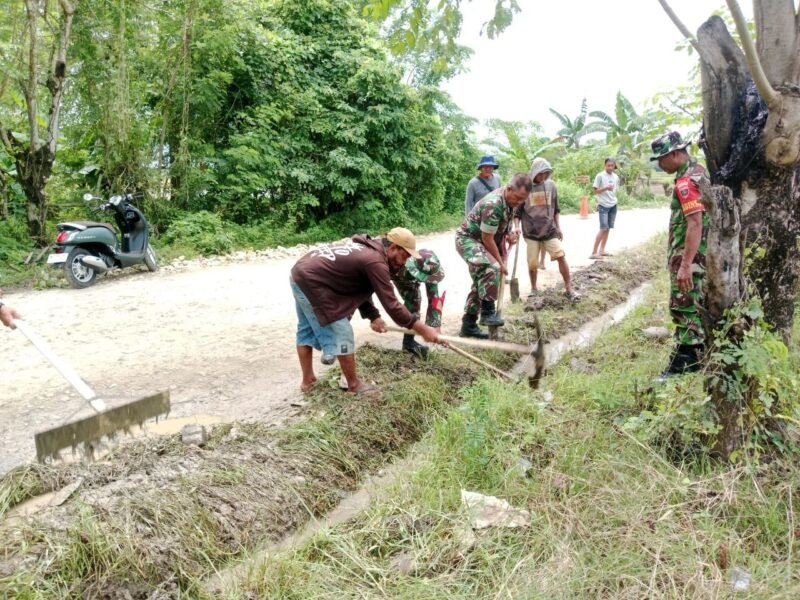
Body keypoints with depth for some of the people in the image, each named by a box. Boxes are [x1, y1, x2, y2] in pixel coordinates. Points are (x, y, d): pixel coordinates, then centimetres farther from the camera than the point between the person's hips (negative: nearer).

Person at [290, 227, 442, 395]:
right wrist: (424, 330, -15)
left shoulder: (366, 249, 11)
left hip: (300, 274, 10)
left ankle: (307, 380, 34)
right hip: (311, 283, -10)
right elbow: (391, 305, -20)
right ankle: (354, 385, 12)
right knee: (342, 335, -1)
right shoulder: (376, 262, -19)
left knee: (306, 331, 21)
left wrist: (373, 316, 4)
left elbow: (360, 289, 15)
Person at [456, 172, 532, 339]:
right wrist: (501, 263, -15)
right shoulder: (493, 204, -30)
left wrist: (508, 236, -3)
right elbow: (487, 239, -23)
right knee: (491, 269, -32)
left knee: (481, 283, 10)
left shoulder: (510, 201, -2)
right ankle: (488, 313, -21)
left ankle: (468, 325, 18)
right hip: (468, 239, -10)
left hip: (479, 242, 10)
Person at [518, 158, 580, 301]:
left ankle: (569, 289, 1)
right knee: (532, 263, 5)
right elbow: (517, 211, -2)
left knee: (561, 257, -7)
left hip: (550, 230, 2)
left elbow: (556, 209, 12)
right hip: (531, 232, -2)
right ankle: (533, 289, 26)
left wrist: (558, 227, 11)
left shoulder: (551, 185, 3)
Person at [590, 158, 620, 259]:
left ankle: (602, 250, 14)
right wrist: (606, 188, -21)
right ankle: (594, 252, -10)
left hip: (613, 206, 6)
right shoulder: (600, 176, -8)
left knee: (608, 229, 6)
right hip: (603, 206, -6)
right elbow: (595, 191, -8)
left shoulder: (616, 177, 9)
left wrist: (613, 200, 12)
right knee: (603, 228, -13)